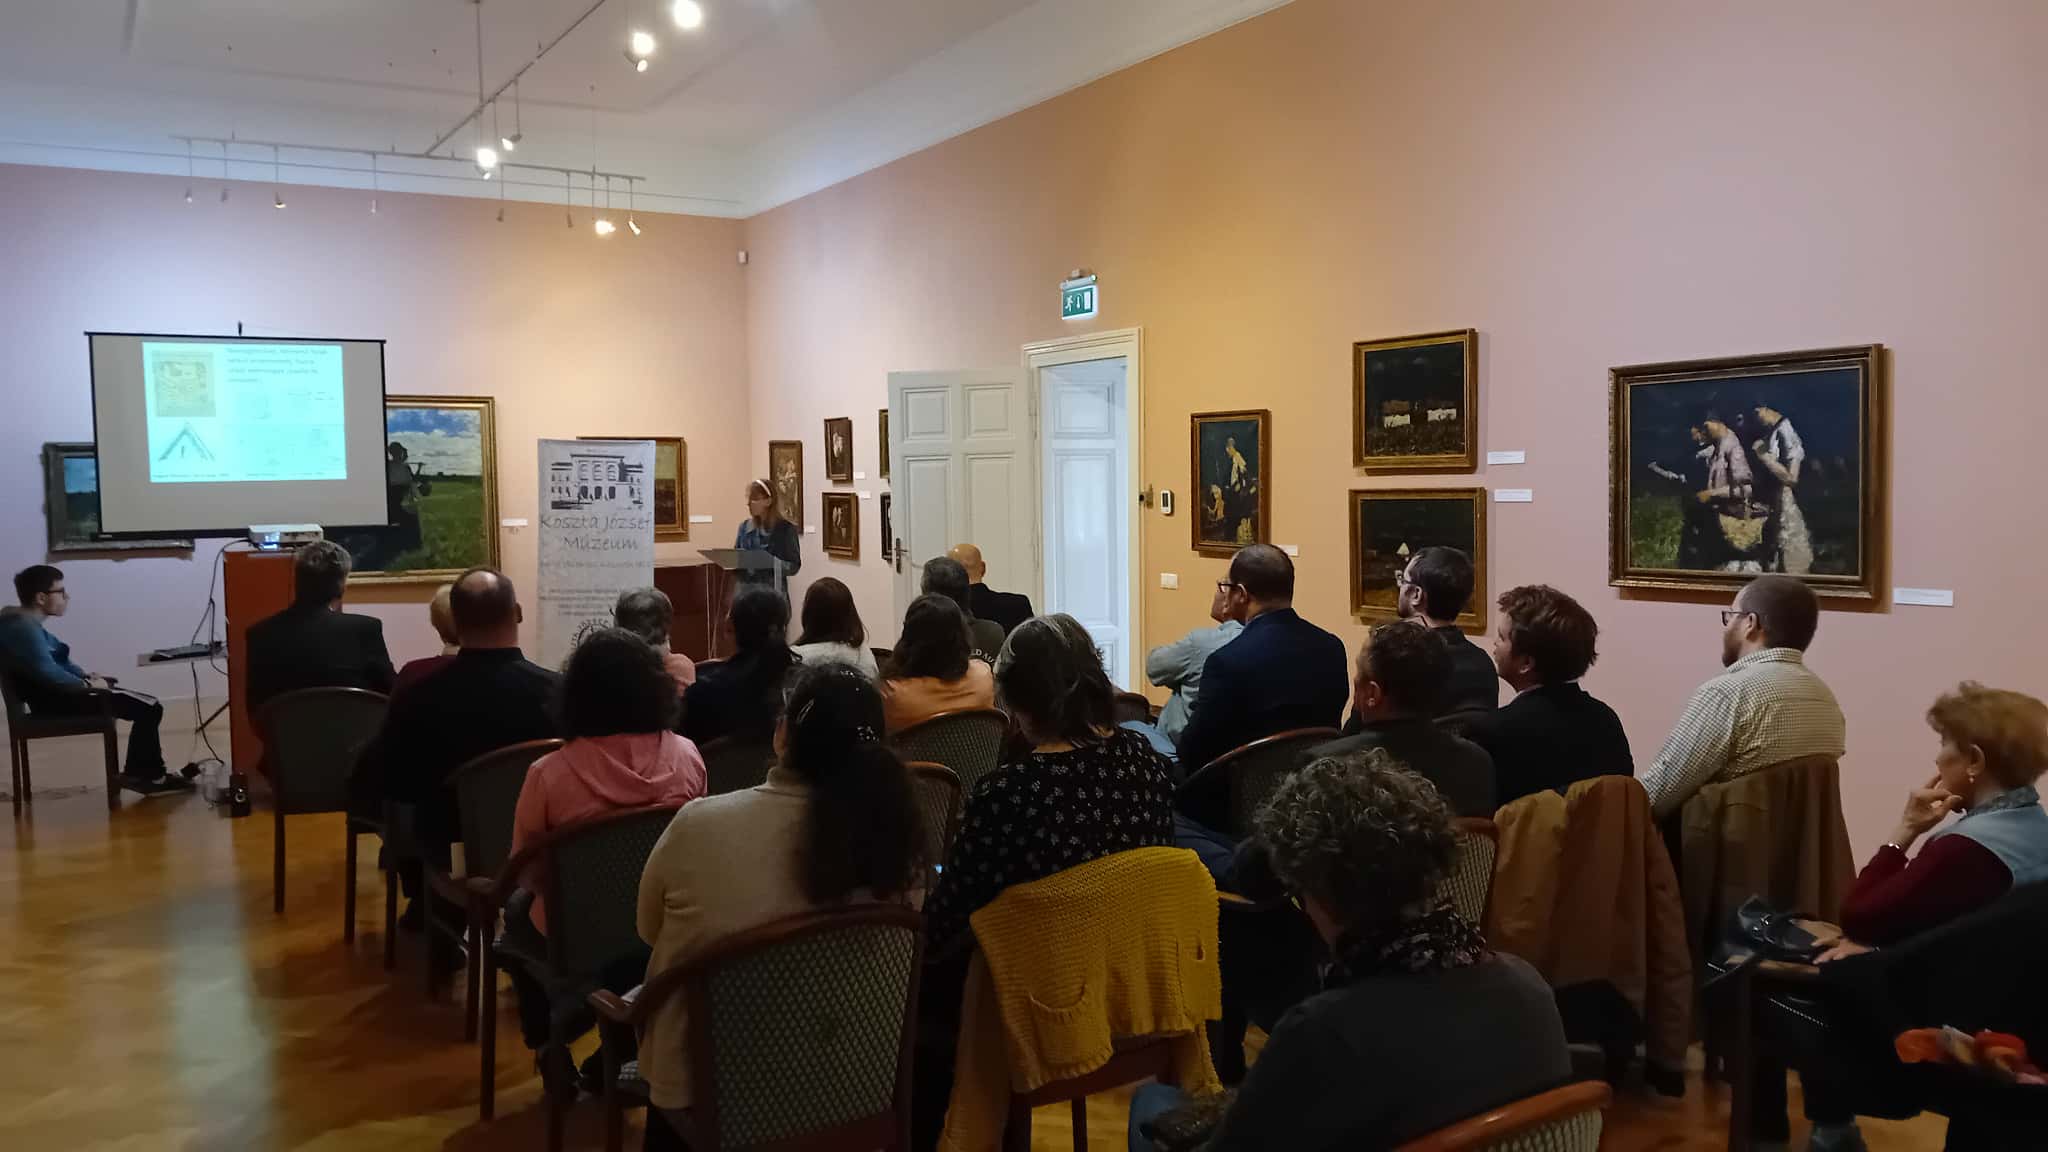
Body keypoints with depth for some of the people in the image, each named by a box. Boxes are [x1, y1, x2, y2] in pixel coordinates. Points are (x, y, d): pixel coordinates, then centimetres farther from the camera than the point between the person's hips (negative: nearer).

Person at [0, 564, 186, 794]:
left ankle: (149, 774, 14)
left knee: (144, 704, 14)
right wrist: (88, 685, -16)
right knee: (149, 708, -11)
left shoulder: (28, 624, 12)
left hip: (58, 694, 11)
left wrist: (85, 676, 5)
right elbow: (48, 673, -30)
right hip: (56, 701, -11)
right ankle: (146, 776, 3)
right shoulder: (25, 628, -22)